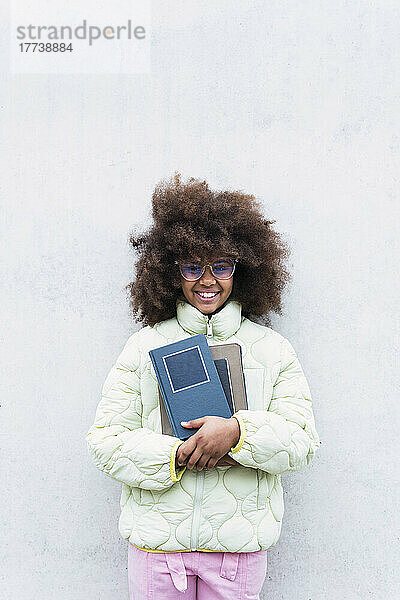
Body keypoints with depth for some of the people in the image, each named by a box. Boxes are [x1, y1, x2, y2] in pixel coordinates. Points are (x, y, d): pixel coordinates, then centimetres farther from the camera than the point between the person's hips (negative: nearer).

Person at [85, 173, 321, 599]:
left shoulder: (272, 348, 3)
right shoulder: (144, 345, 1)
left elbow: (303, 441, -3)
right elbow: (105, 440, -2)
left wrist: (239, 431, -21)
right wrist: (178, 456, -17)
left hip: (240, 543, 1)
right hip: (155, 541, 0)